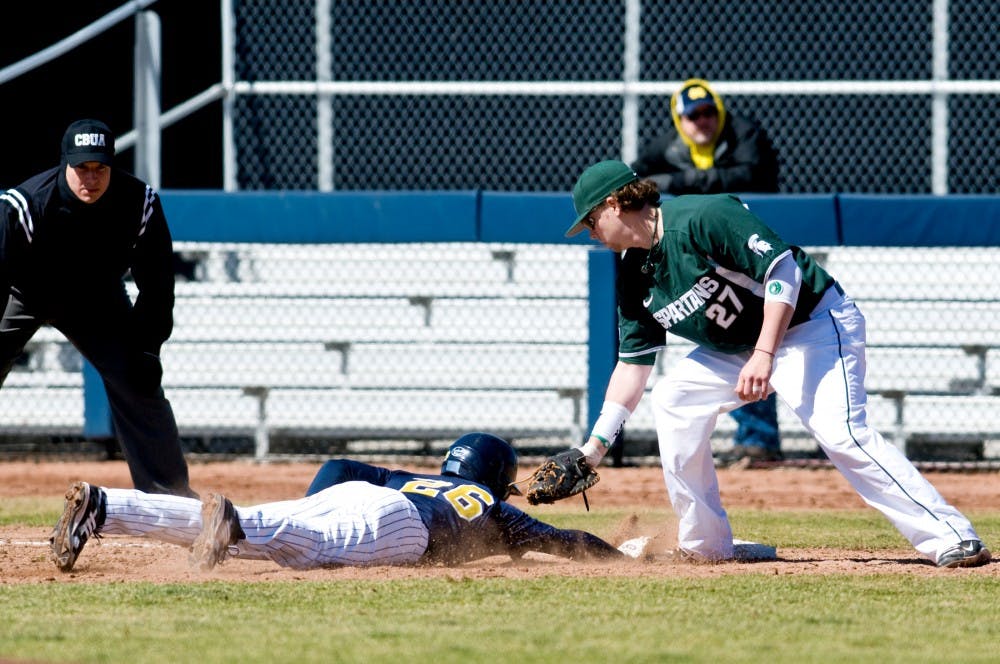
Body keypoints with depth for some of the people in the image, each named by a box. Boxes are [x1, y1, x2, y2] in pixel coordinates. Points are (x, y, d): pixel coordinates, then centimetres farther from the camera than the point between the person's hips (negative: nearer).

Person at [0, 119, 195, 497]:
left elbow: (156, 281, -13)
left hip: (96, 300, 2)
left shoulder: (140, 204, -25)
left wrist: (146, 348, -18)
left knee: (139, 387, -6)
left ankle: (170, 493, 6)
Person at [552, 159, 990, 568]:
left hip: (814, 323, -10)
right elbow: (633, 364, 11)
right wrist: (594, 447, 7)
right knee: (675, 399, 6)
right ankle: (705, 545, 12)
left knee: (840, 432, -26)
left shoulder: (702, 218, -22)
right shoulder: (634, 275, 5)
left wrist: (764, 355, -34)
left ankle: (951, 538, -31)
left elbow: (782, 267, -28)